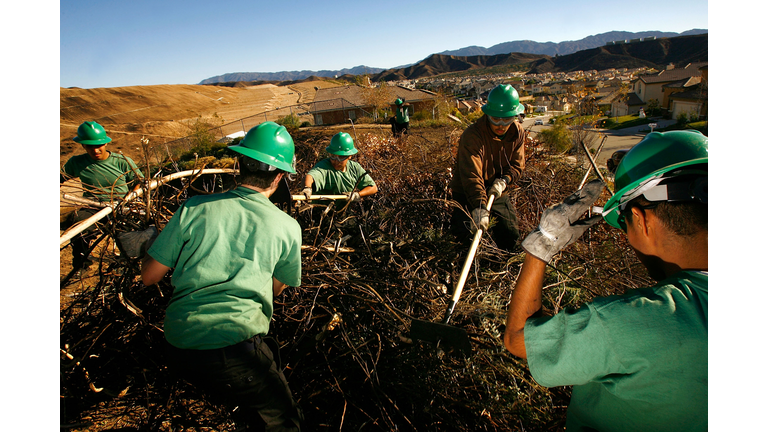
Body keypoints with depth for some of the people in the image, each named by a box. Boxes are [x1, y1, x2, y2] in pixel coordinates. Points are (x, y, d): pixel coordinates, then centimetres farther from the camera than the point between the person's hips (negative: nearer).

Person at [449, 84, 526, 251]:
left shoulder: (518, 132, -5)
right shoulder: (473, 135, -26)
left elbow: (518, 164, 2)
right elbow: (471, 175, -36)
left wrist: (504, 180, -22)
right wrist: (479, 207, -46)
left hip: (498, 193, 5)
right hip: (467, 194, -5)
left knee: (511, 237, 2)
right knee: (464, 234, -22)